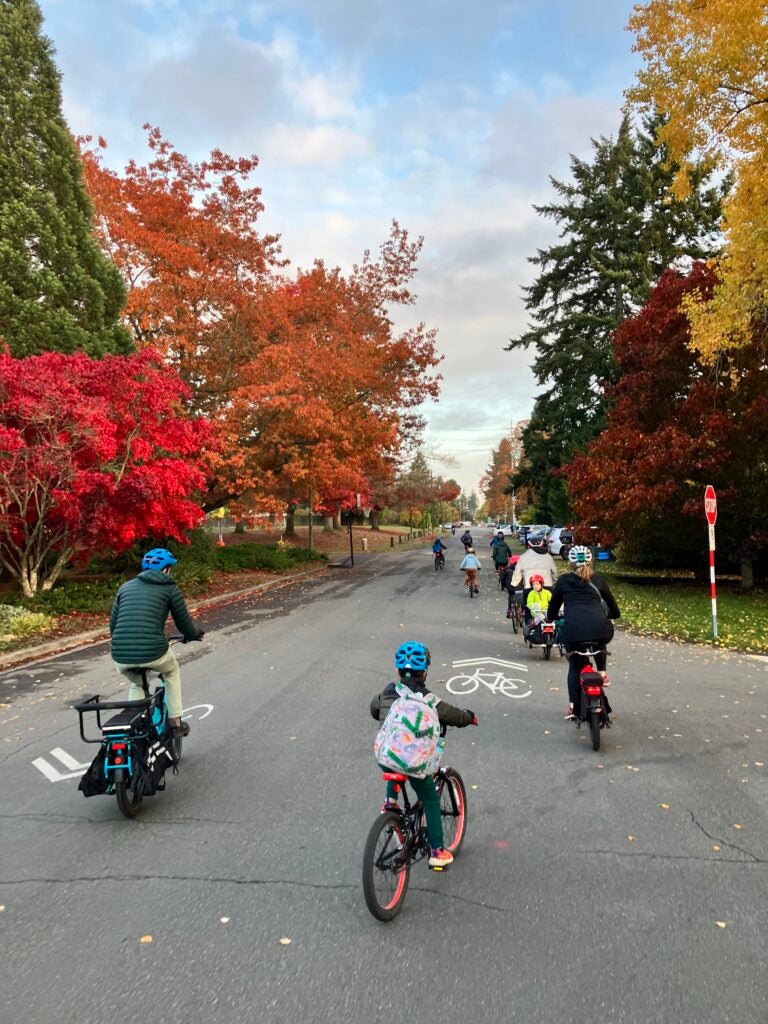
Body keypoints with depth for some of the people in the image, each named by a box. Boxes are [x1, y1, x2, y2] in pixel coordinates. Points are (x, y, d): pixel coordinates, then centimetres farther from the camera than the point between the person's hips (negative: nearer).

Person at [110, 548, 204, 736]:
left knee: (137, 685, 36)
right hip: (152, 653, -4)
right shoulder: (170, 588, 7)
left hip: (120, 656, 4)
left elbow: (113, 625, 20)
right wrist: (195, 634, 32)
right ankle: (175, 721, 29)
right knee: (172, 671, 31)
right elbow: (184, 623, 10)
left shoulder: (126, 586, 19)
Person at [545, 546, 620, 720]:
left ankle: (574, 707, 19)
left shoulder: (563, 581, 17)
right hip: (600, 629, 1)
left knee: (575, 667, 23)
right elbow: (615, 612, 28)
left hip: (572, 630, -1)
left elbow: (552, 611, 22)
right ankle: (602, 672, 25)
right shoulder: (598, 580, 20)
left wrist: (550, 617, 43)